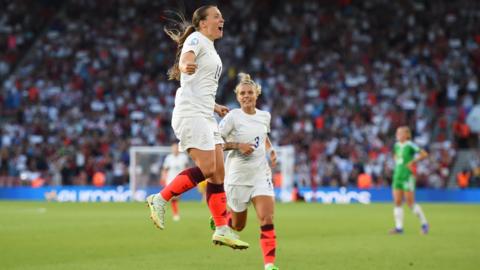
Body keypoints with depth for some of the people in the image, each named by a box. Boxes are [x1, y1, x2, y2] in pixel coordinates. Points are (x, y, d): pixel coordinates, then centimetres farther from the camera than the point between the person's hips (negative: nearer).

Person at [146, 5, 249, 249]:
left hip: (205, 117, 9)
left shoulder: (210, 47, 23)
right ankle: (160, 199, -8)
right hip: (190, 114, -9)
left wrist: (215, 107, 33)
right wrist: (186, 66, -50)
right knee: (207, 168, -19)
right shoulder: (196, 39, -5)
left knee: (219, 173, 2)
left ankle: (222, 229, 1)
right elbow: (185, 59, -28)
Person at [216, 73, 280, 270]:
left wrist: (271, 150, 7)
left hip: (261, 175, 3)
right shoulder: (233, 117, -11)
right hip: (237, 177, -3)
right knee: (238, 226, 11)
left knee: (267, 220, -16)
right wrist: (237, 145, -21)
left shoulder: (265, 116, 5)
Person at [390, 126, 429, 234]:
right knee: (397, 202, 0)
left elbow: (424, 154, -16)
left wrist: (413, 161, -18)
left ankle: (424, 224, 9)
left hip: (407, 177, -7)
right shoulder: (397, 145, 11)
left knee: (410, 203, -5)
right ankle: (399, 227, 1)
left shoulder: (410, 145, -11)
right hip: (397, 176, 7)